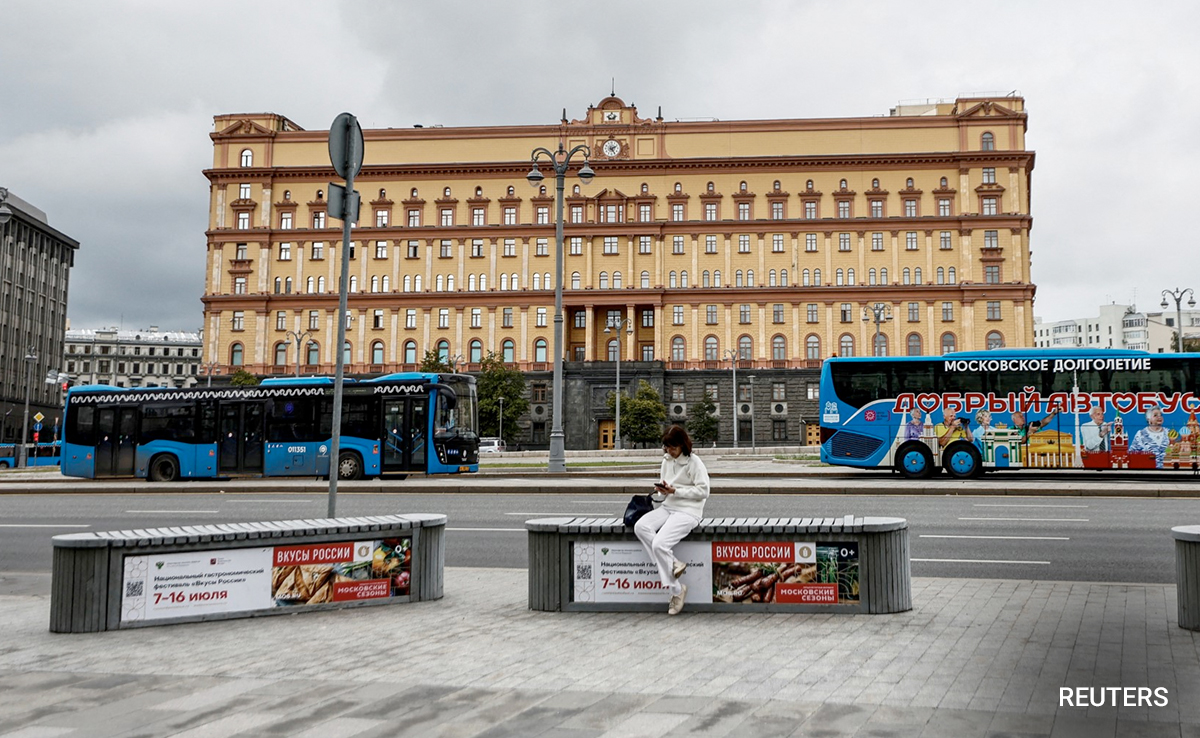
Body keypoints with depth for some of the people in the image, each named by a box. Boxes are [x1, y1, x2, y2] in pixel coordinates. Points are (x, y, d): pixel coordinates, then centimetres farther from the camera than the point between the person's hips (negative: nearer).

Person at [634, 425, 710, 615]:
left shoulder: (694, 462, -7)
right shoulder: (667, 460, 14)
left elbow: (703, 491, -11)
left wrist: (674, 491, -17)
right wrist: (661, 490, -4)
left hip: (688, 511, -7)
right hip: (668, 507, 7)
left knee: (659, 544, -26)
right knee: (640, 527, -22)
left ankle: (677, 590, -10)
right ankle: (673, 564, -18)